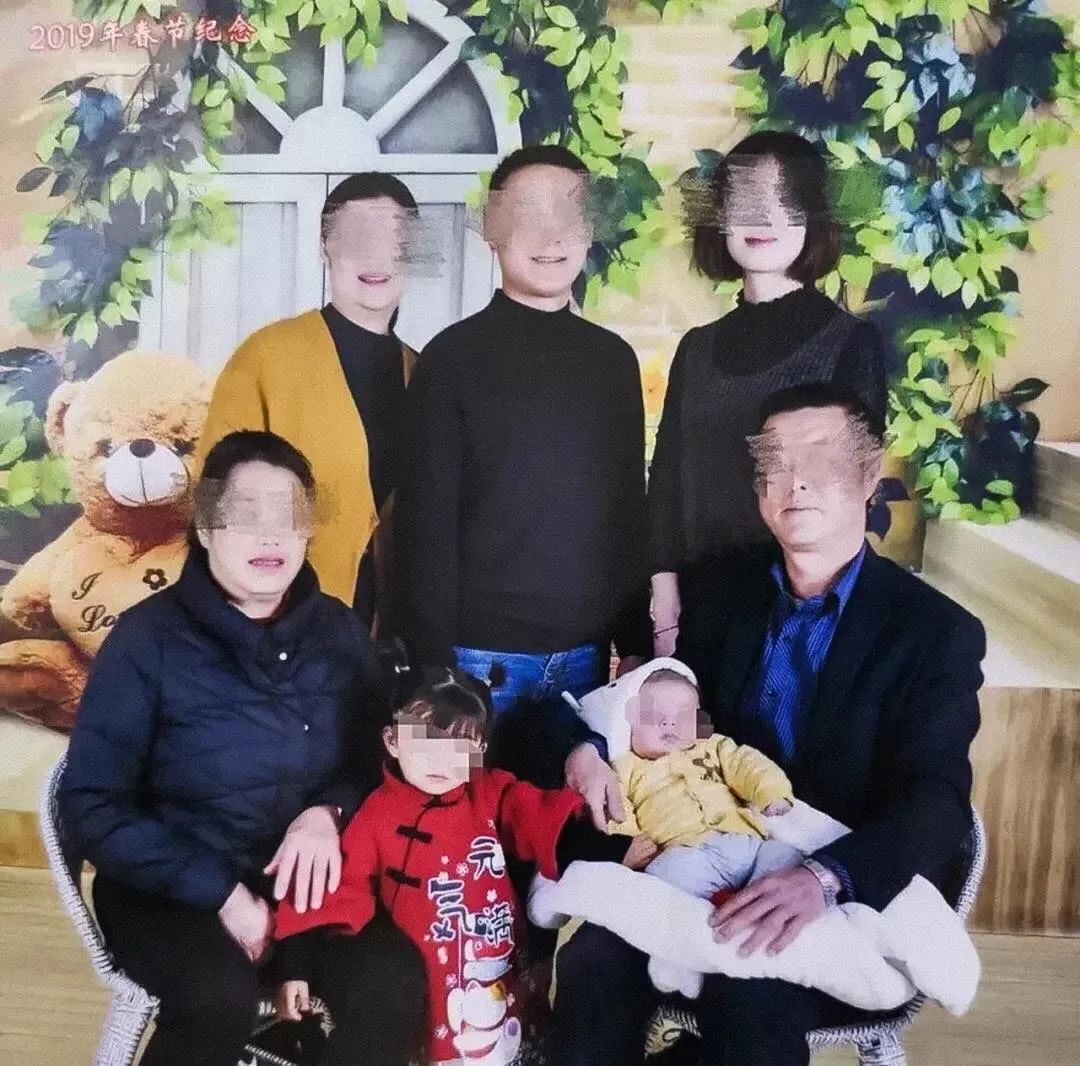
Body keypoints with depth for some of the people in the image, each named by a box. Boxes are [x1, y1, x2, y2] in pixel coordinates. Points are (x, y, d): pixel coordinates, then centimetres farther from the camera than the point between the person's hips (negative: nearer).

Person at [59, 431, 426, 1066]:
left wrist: (328, 812, -13)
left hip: (304, 872, 3)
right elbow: (94, 807, -8)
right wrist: (221, 891, -16)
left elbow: (375, 759, 10)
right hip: (171, 886, -2)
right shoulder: (149, 638, -9)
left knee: (394, 985, -23)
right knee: (221, 997, -32)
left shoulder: (338, 631, 2)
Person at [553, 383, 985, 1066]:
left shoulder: (937, 632, -8)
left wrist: (824, 877, -37)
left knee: (744, 992, -32)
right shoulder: (721, 590, 6)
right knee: (595, 961, -23)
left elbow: (939, 801, -18)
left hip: (857, 901, -3)